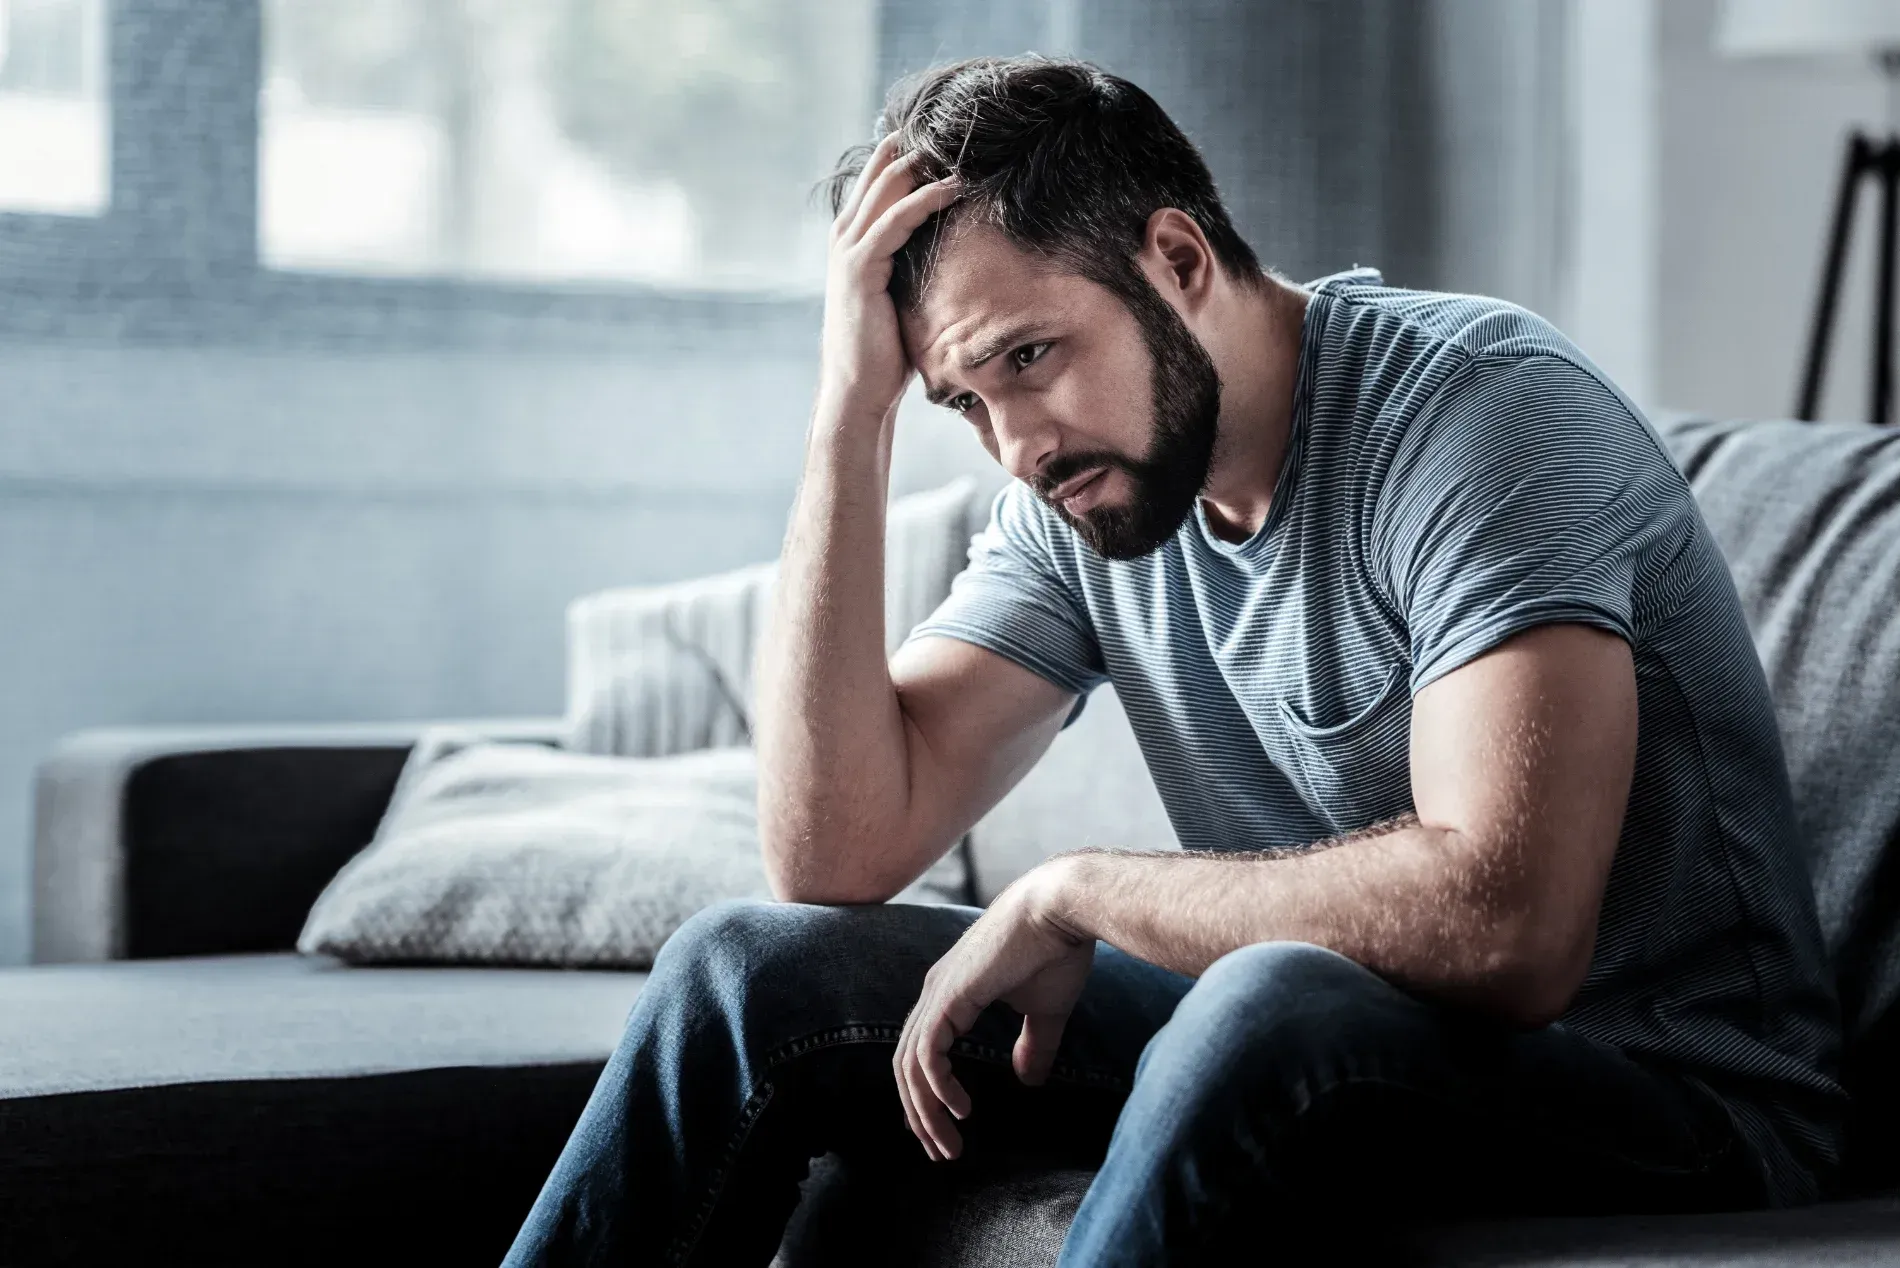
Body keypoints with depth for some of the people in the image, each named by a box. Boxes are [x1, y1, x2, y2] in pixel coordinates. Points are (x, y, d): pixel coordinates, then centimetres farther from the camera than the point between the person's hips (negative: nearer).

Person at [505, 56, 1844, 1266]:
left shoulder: (1482, 406, -19)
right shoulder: (1078, 494, 2)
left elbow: (1505, 924, -32)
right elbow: (835, 853, -7)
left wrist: (1072, 893, -21)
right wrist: (854, 408, -12)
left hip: (1661, 1094, -6)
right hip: (1287, 1065, 7)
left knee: (1275, 1010, -39)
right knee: (751, 970, -2)